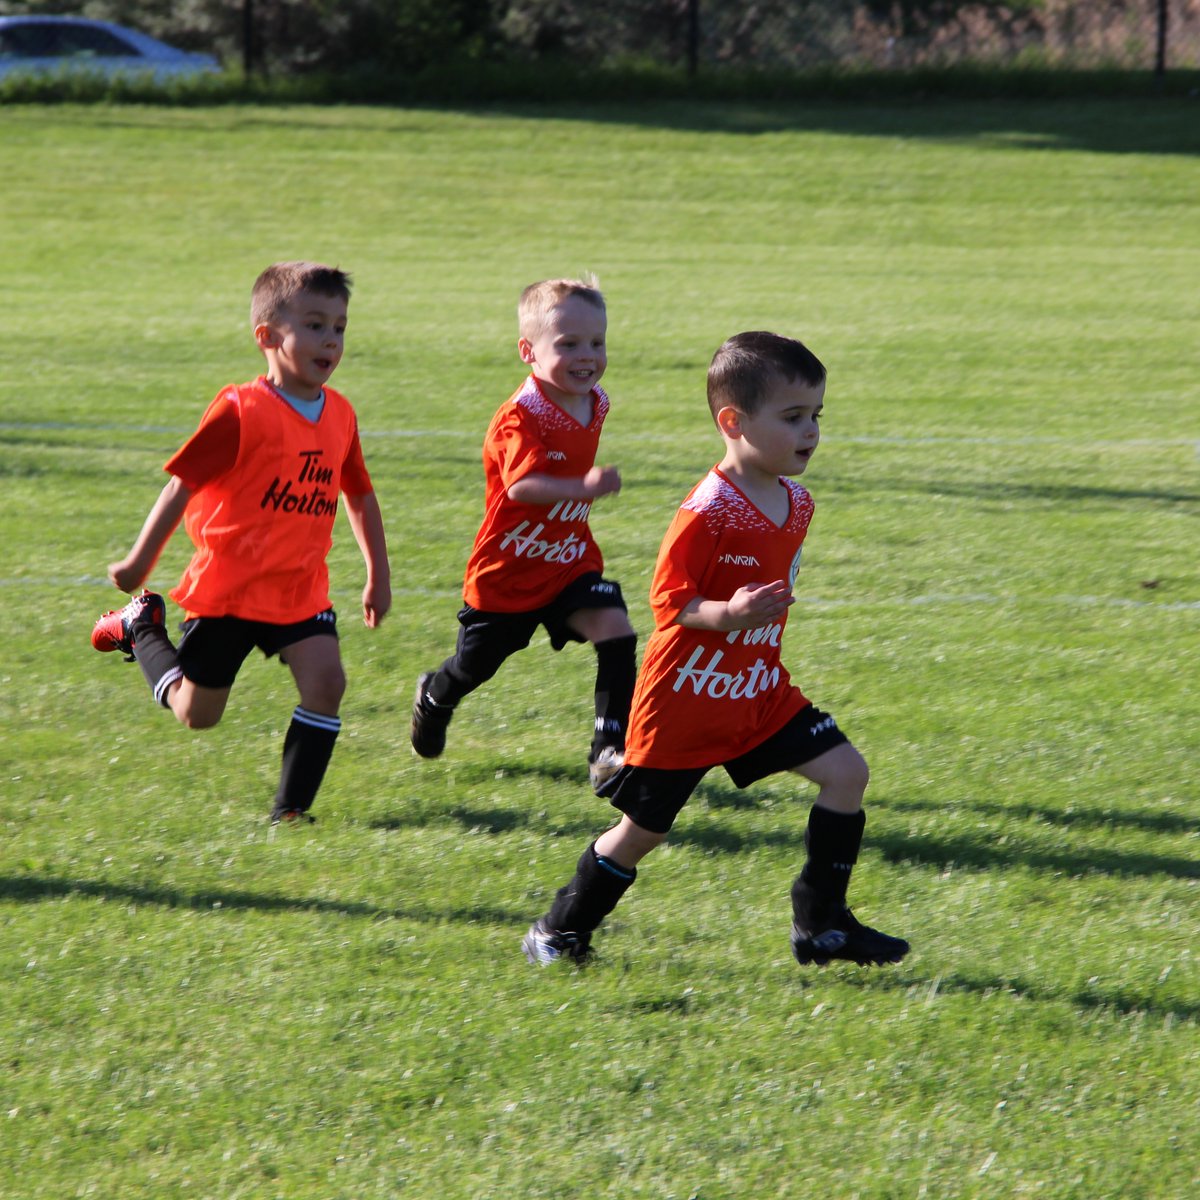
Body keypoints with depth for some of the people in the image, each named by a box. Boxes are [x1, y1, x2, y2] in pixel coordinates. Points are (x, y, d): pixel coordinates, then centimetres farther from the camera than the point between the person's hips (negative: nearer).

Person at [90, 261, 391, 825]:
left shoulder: (339, 414, 2)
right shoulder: (241, 411, -18)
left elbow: (359, 495, 16)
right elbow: (182, 484, -13)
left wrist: (379, 575, 16)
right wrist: (139, 562, -9)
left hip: (301, 588, 4)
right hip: (228, 587, -4)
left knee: (326, 679, -18)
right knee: (196, 712, 7)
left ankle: (290, 809, -7)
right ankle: (141, 628, 36)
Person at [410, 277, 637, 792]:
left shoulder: (595, 403, 0)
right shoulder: (520, 417, -25)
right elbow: (522, 484, -41)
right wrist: (584, 488, -52)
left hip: (570, 560, 5)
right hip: (508, 568, -5)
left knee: (616, 631, -19)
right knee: (474, 666, 14)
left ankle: (611, 750, -16)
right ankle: (433, 697, 50)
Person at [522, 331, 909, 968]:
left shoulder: (796, 504, 3)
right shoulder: (707, 513, -23)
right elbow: (667, 599, -22)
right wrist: (726, 615, -36)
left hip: (759, 690, 7)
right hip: (685, 700, -7)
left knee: (845, 771, -5)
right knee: (642, 830, 3)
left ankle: (822, 925, 5)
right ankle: (561, 932, 25)